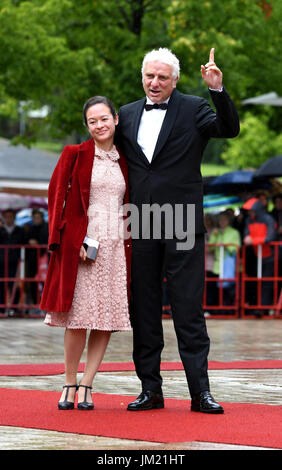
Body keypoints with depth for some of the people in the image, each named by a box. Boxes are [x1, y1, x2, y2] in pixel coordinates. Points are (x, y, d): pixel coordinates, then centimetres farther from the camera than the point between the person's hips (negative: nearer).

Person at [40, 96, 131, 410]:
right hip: (82, 245, -4)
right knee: (78, 318, -6)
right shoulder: (75, 154, 2)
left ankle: (86, 386, 7)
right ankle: (69, 384, 7)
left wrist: (131, 240, 8)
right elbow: (56, 196, -2)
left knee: (108, 319, 0)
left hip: (115, 247, 4)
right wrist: (69, 240, -10)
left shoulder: (124, 161, 13)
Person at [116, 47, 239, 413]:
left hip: (182, 223, -4)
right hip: (140, 225, 4)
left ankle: (200, 391, -2)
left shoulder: (193, 109, 2)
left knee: (189, 310, -4)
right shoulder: (128, 115, 14)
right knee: (143, 310, 6)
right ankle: (151, 389, 13)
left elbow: (229, 129, -13)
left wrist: (218, 89, -25)